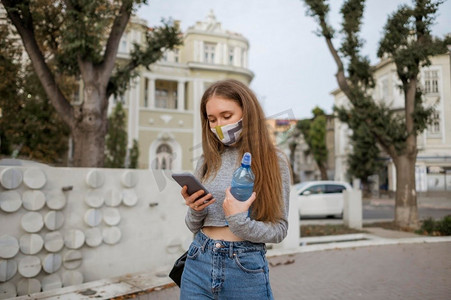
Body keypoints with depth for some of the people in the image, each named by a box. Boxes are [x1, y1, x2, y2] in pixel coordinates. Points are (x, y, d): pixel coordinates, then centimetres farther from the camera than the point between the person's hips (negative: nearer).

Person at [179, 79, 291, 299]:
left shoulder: (273, 161, -6)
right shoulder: (207, 161, 3)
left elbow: (279, 229, -6)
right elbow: (194, 226, 10)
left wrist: (240, 222, -21)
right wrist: (195, 211, -11)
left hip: (245, 268, -3)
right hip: (198, 264, 3)